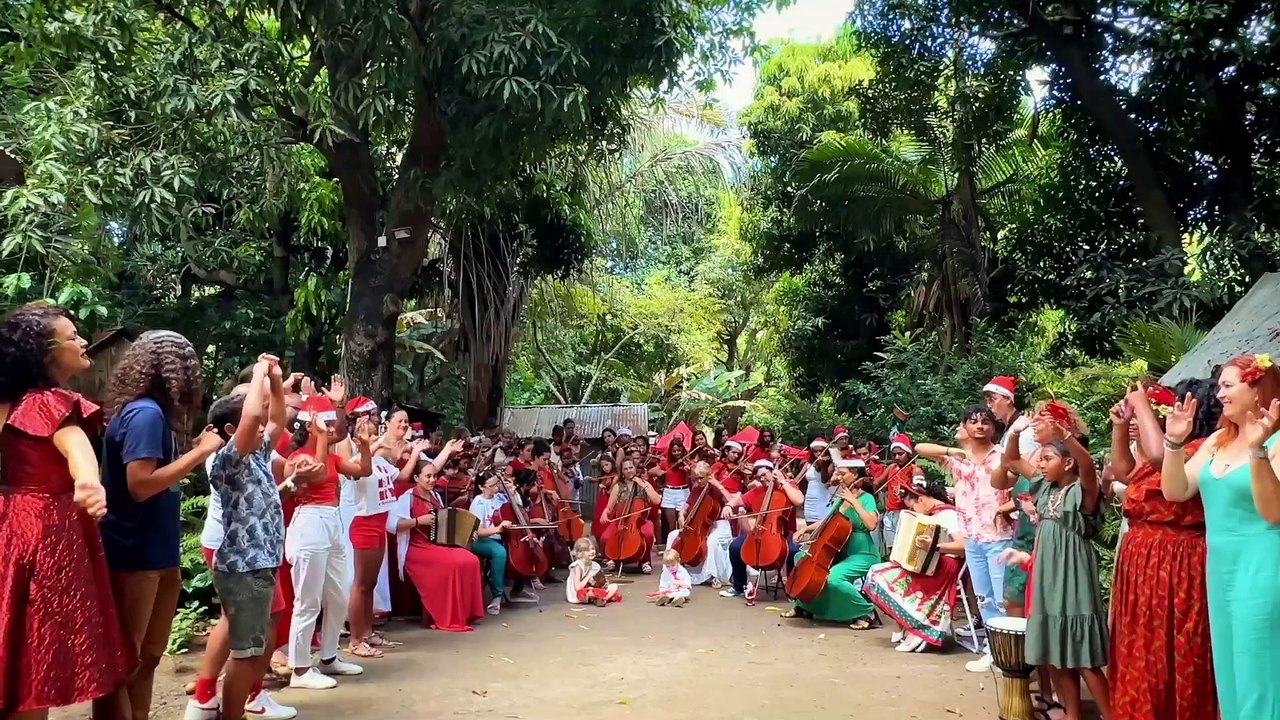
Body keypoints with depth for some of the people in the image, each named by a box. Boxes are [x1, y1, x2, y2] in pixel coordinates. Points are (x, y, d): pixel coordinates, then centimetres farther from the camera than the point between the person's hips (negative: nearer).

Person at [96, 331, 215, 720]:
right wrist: (201, 452, -18)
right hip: (134, 557, -10)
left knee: (145, 657, 18)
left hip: (155, 555, 10)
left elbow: (160, 474, 9)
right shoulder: (146, 413, -16)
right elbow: (141, 484, -24)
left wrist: (197, 450, 10)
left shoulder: (149, 410, 11)